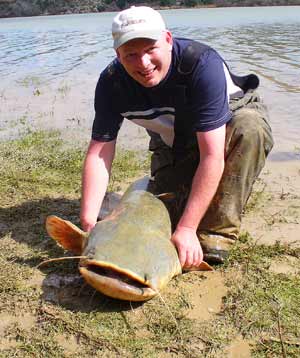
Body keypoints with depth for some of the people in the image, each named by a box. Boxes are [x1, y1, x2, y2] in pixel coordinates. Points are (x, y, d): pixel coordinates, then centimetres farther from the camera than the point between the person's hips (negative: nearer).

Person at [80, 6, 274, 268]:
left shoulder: (202, 63, -36)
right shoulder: (111, 83, -22)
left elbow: (212, 155, -39)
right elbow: (99, 154, -21)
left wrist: (187, 228, -40)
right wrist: (88, 224, -31)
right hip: (174, 145, 3)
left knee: (249, 128, -38)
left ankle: (213, 242, -27)